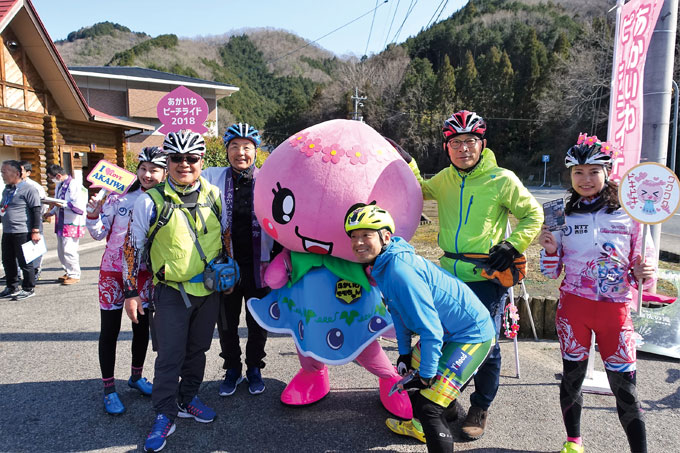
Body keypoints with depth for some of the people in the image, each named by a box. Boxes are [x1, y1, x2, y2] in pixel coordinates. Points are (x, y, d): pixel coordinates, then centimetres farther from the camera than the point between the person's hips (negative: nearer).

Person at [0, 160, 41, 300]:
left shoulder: (28, 189, -10)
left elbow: (36, 211, -13)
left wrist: (35, 231, -17)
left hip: (22, 232, -8)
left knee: (25, 262, 0)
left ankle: (29, 289, 12)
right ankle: (12, 288, 27)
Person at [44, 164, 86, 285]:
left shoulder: (75, 185, -15)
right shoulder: (59, 186, 14)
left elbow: (79, 205, -22)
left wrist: (64, 204, -23)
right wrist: (51, 212, 13)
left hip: (73, 223, -10)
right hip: (61, 223, 10)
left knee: (69, 250, -8)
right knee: (61, 250, 15)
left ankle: (74, 275, 4)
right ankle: (69, 272, 29)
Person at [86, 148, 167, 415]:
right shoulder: (120, 196, -10)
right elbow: (98, 234, -4)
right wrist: (93, 215, -22)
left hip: (144, 273, 2)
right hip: (113, 270, -2)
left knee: (142, 327, 15)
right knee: (110, 330, 5)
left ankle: (136, 377, 36)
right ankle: (109, 389, 20)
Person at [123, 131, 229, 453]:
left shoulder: (213, 195, 2)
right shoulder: (151, 202, -9)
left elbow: (225, 236, 15)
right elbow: (134, 247, -3)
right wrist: (131, 292, -2)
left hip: (209, 290, 4)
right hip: (172, 292, -4)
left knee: (197, 350, 16)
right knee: (170, 357, -1)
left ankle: (187, 399, 35)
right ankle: (165, 415, 17)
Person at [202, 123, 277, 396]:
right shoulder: (213, 178, -1)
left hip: (258, 265, -1)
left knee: (258, 322, 14)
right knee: (226, 323, 14)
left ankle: (254, 368, 36)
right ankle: (232, 369, 36)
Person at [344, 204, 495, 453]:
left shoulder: (401, 272, -30)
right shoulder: (381, 265, 0)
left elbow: (431, 330, -28)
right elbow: (399, 310, 14)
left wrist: (427, 375, -18)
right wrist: (404, 353, 14)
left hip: (472, 336, -10)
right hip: (449, 331, 10)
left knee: (428, 405, -15)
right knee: (413, 376, 24)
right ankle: (422, 428, 50)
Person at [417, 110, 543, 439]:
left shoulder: (502, 180, -7)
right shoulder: (445, 179, 7)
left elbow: (533, 215, 3)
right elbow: (419, 191, 27)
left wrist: (513, 245, -10)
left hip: (486, 277, -4)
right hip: (449, 275, 5)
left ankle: (480, 408, 26)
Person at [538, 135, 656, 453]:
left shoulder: (628, 215, -1)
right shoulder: (563, 216, 3)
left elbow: (644, 266, 5)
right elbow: (552, 272, 7)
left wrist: (642, 273, -17)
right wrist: (549, 250, -12)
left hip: (616, 309, -1)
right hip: (573, 306, 2)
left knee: (624, 386, 1)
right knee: (572, 376, 11)